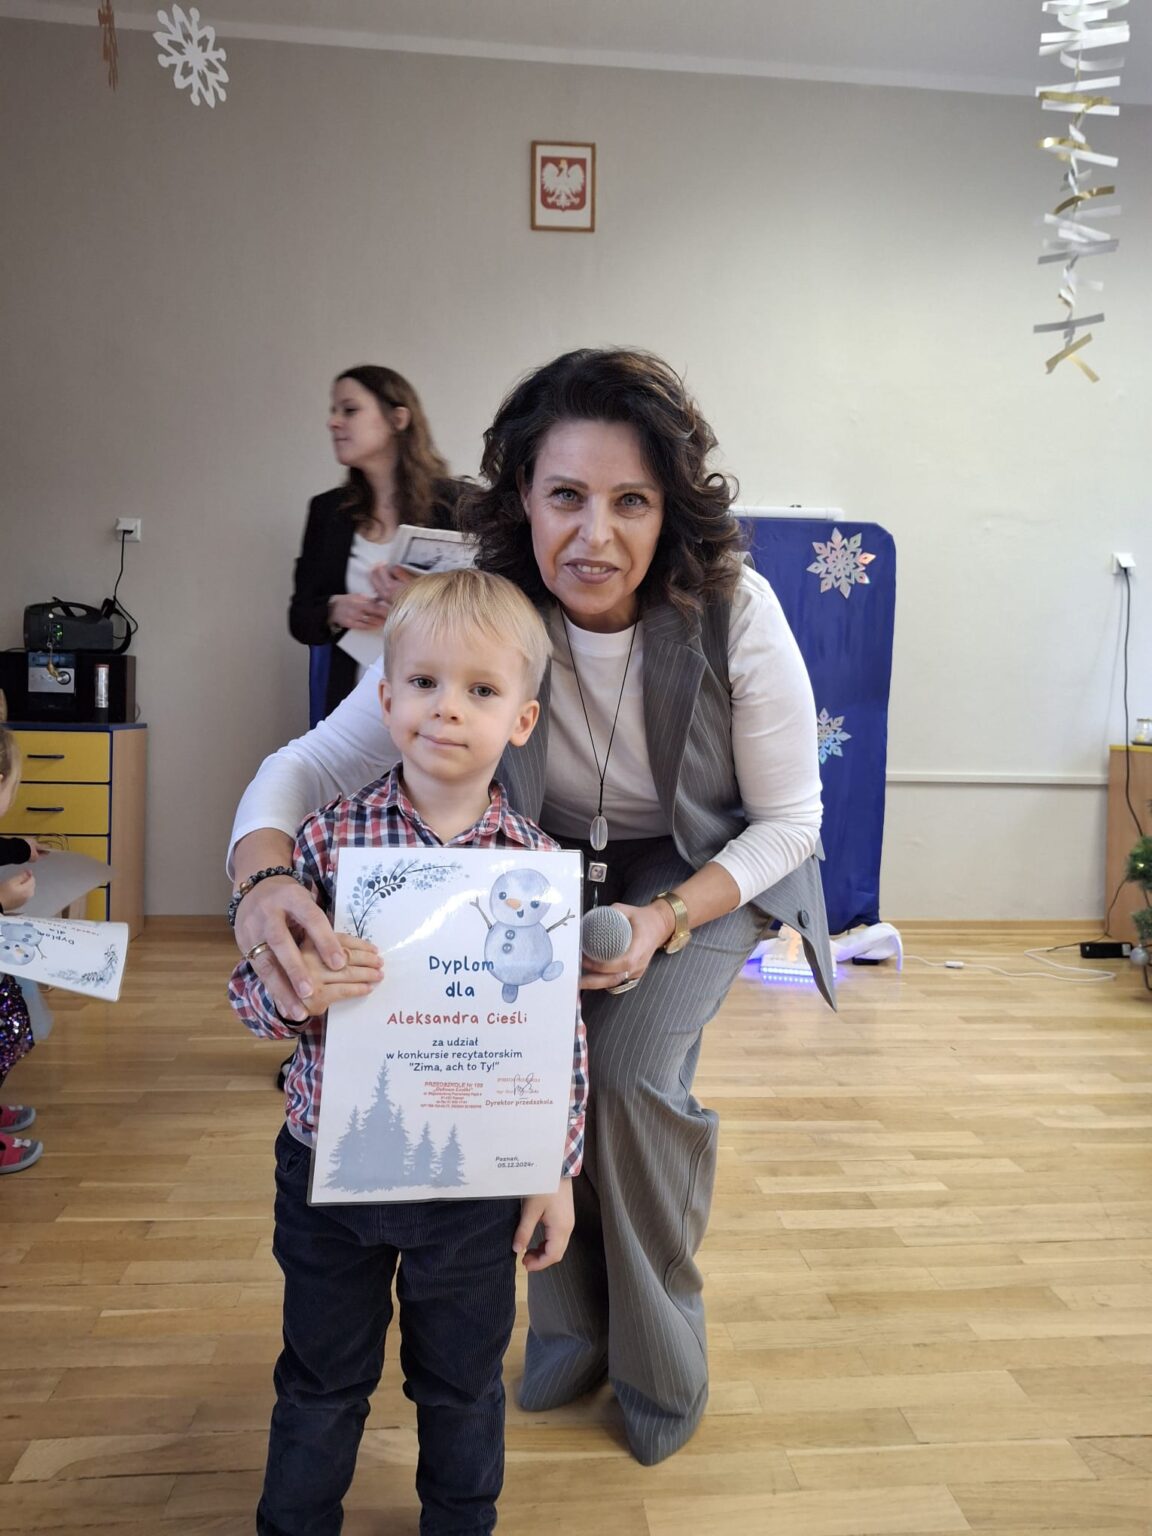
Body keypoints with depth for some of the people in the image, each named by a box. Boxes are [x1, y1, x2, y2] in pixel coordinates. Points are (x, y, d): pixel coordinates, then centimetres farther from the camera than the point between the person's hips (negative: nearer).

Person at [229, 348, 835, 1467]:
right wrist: (263, 878, -45)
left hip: (713, 869, -2)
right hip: (557, 866, 2)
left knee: (631, 1071, -22)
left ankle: (662, 1367, 10)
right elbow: (314, 759, -24)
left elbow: (788, 822, -17)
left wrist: (664, 921, -32)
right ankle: (569, 1323, 14)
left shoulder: (734, 613, -29)